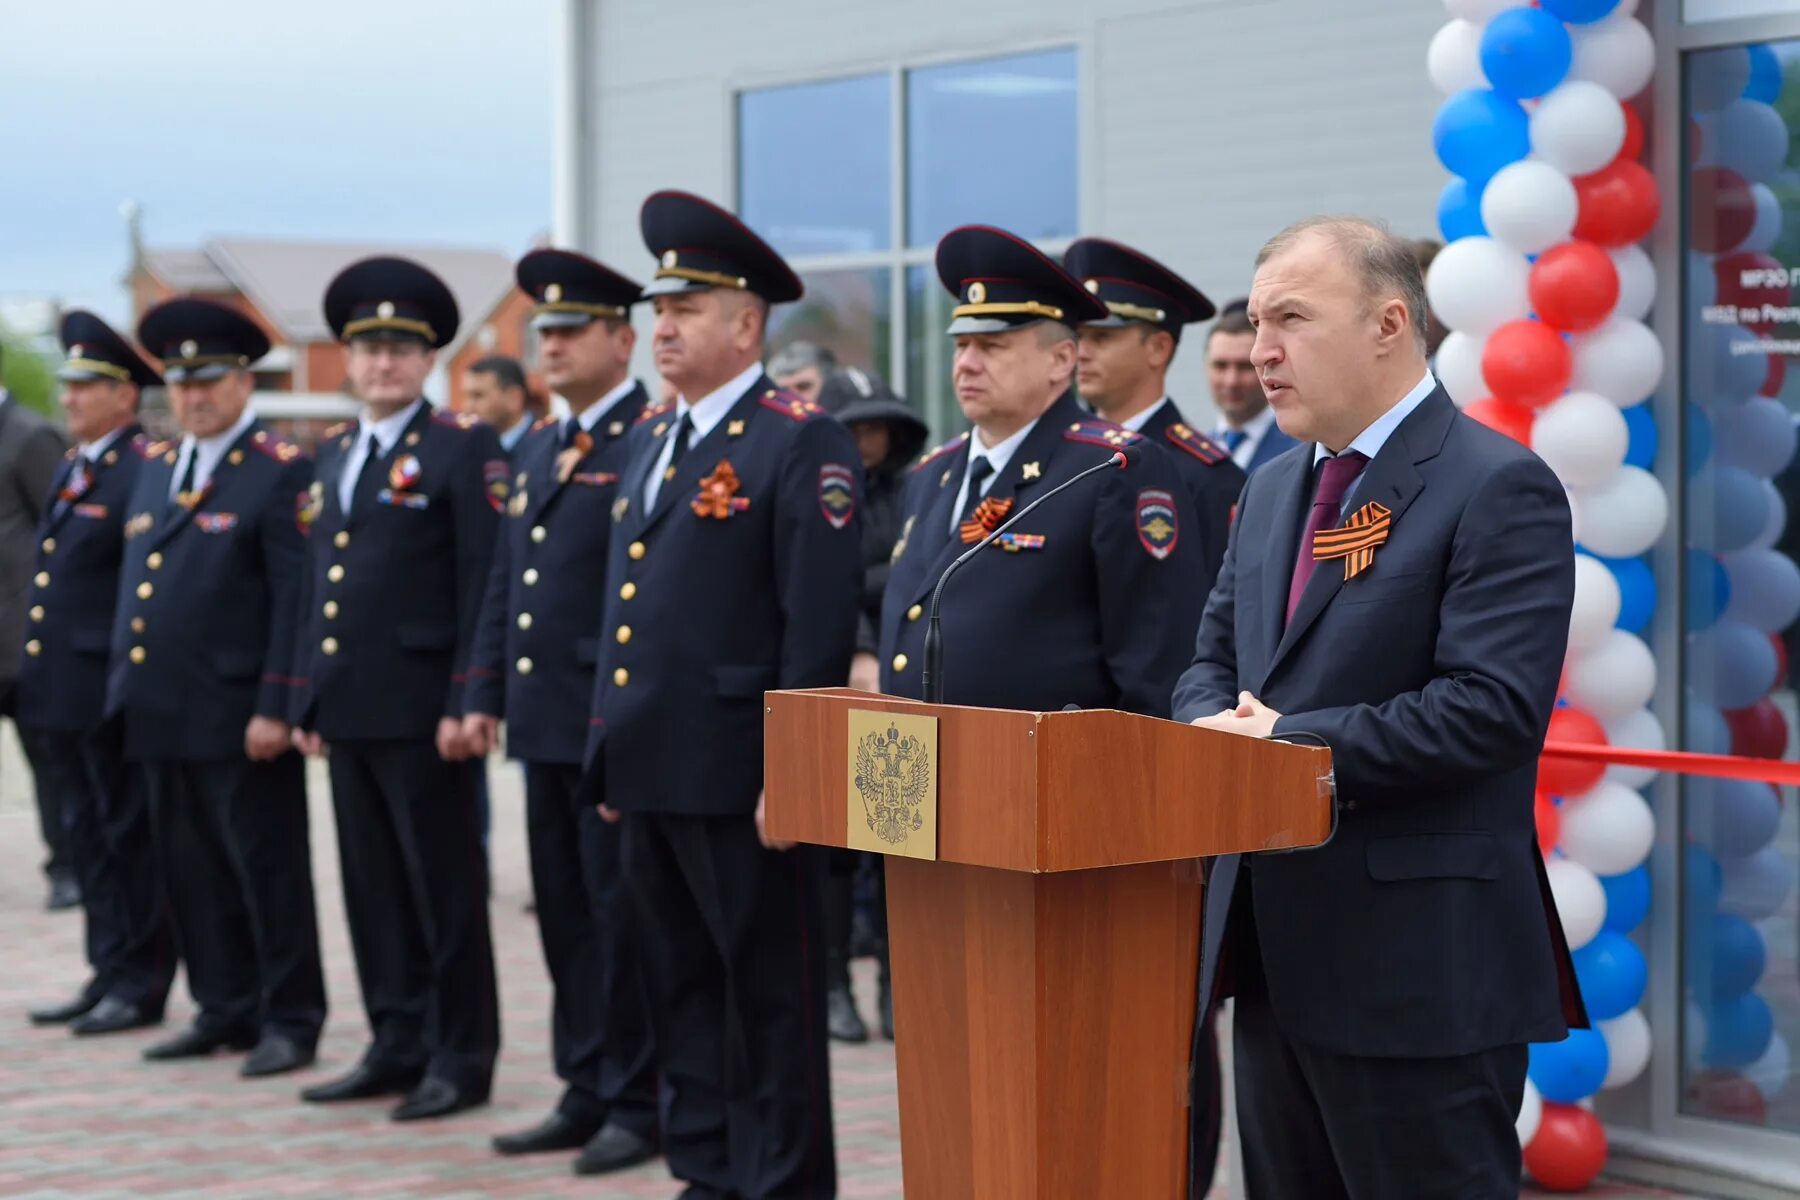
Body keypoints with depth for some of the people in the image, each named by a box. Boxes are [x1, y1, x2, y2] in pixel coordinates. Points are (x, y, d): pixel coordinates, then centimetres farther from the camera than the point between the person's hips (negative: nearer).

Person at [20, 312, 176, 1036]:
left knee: (130, 839, 0)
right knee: (88, 839, 13)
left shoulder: (148, 473, -12)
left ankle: (141, 987, 6)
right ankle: (108, 974, 21)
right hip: (59, 696, 9)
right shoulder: (69, 471, 16)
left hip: (111, 696, -9)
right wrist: (34, 676, 18)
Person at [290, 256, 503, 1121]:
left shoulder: (464, 449, -6)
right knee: (374, 888, 11)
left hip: (419, 709, -7)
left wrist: (465, 703, -16)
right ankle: (397, 1045, 20)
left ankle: (462, 1058, 7)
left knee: (445, 888, 0)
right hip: (346, 710, 7)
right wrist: (307, 698, 15)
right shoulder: (333, 455, 16)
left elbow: (484, 586, -11)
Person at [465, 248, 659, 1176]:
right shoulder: (536, 451, 17)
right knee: (565, 914, 12)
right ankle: (586, 1092, 21)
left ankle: (638, 1104, 7)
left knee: (622, 914, -2)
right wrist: (485, 695, 16)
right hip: (545, 720, 8)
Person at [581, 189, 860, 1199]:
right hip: (652, 769, 8)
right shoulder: (652, 441, 16)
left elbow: (820, 622, -15)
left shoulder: (801, 443, -10)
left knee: (770, 993, 0)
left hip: (738, 772, -8)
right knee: (682, 987, 14)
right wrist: (612, 753, 18)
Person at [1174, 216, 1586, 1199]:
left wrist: (1290, 742, -19)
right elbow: (1212, 662, 19)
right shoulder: (1272, 491, 16)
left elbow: (1494, 705, -21)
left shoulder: (1500, 488, -11)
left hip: (1419, 968, -8)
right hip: (1278, 955, 8)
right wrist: (1221, 731, -6)